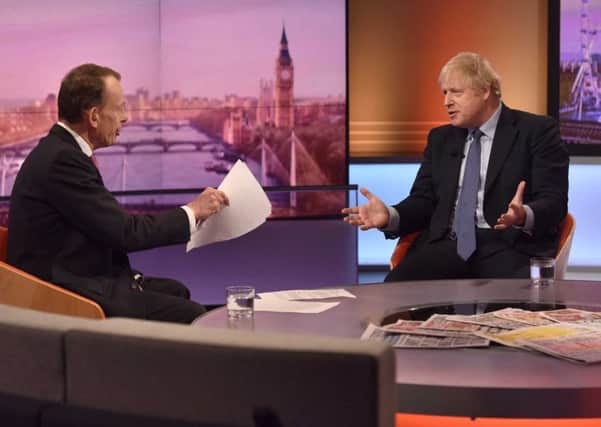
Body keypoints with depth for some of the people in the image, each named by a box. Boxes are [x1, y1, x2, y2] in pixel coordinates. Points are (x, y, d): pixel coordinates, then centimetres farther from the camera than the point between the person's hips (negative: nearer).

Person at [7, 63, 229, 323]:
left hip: (81, 277, 10)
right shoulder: (62, 160, -21)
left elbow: (113, 225, 9)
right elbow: (125, 232, -19)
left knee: (176, 291, 17)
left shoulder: (60, 150, 9)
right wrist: (192, 212, -7)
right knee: (190, 315, -12)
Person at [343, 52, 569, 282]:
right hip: (448, 245, 4)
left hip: (508, 246, -4)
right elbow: (424, 200, 16)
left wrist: (524, 216, -28)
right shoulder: (441, 138, 20)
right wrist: (390, 216, -6)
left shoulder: (537, 131, 4)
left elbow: (554, 202, -5)